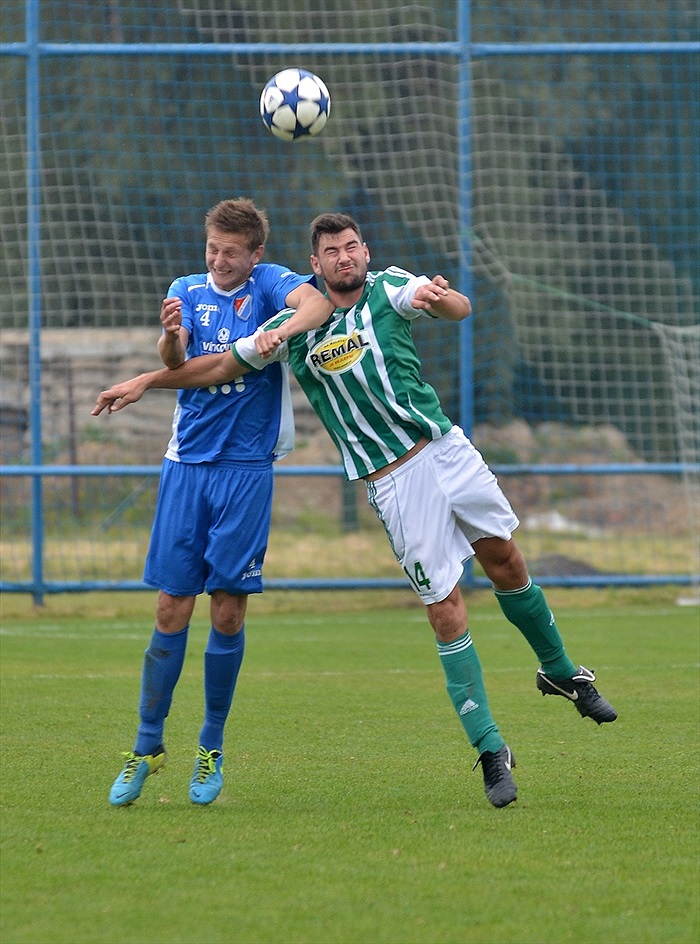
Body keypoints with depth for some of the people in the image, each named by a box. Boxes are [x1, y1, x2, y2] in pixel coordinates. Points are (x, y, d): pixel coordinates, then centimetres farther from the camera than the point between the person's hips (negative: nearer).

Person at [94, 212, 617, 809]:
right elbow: (224, 366, 12)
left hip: (444, 448, 1)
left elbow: (461, 309, -16)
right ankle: (491, 750, -2)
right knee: (446, 610, -6)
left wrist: (437, 297, -39)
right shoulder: (293, 325, 2)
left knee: (505, 561, 8)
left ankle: (560, 671, 35)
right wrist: (145, 382, 8)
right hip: (393, 485, -1)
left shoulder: (388, 289, 0)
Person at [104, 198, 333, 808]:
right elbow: (174, 362, -9)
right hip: (186, 465, 2)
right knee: (173, 609, 0)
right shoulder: (187, 291, 8)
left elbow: (316, 302, -21)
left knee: (228, 612, -1)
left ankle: (212, 747, 13)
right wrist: (171, 336, -32)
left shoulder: (270, 284, 1)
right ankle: (148, 746, 9)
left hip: (247, 469, -2)